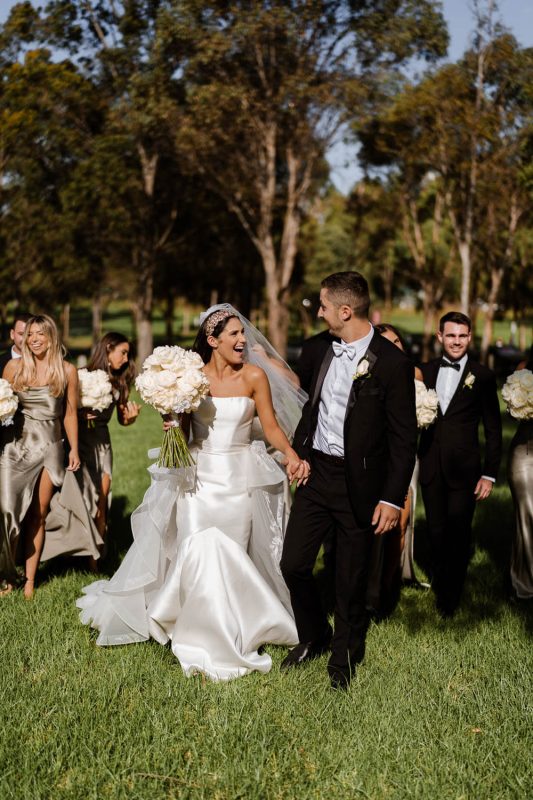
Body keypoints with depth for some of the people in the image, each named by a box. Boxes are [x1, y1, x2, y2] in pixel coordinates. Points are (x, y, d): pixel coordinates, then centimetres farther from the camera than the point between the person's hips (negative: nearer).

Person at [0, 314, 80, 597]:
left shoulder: (67, 371, 2)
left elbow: (70, 413, 8)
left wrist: (74, 449, 6)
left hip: (49, 448, 0)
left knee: (38, 515, 5)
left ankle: (30, 580, 12)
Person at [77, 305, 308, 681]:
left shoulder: (255, 376, -4)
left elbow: (271, 425, -2)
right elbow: (181, 425, 7)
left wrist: (292, 454, -18)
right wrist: (172, 424, -16)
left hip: (240, 477, 0)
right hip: (199, 476, 1)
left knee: (232, 555, 2)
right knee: (200, 554, -5)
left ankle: (231, 635, 18)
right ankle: (208, 641, 12)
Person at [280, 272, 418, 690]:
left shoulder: (393, 362, -14)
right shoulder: (326, 352, 5)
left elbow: (404, 439, -13)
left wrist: (393, 498, -15)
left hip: (359, 484, -5)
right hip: (317, 473, 6)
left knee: (351, 580, 8)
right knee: (294, 565, 8)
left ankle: (344, 657, 30)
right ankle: (313, 638, 33)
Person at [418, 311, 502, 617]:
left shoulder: (482, 376, -2)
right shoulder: (426, 371, 7)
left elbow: (493, 429, -2)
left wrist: (489, 474, -6)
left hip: (464, 469, -3)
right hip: (431, 466, 3)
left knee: (458, 535, 2)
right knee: (436, 532, 11)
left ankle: (451, 598, 19)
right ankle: (440, 587, 32)